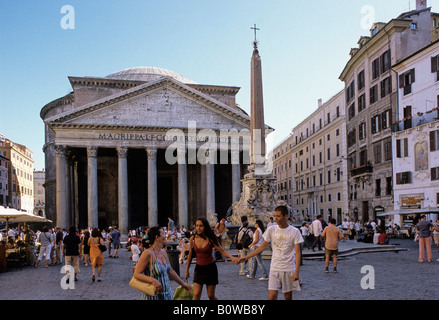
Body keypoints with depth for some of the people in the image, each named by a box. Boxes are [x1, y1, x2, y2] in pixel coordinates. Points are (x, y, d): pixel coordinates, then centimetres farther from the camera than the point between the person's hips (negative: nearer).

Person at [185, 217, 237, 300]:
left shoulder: (210, 239, -12)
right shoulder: (193, 239, -5)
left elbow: (222, 251, -17)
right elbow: (190, 255, 6)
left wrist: (231, 257, -37)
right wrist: (187, 270, 12)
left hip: (210, 268, -2)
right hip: (199, 268, 2)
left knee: (211, 295, 4)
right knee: (196, 294, -10)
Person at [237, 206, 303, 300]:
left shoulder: (294, 231, -6)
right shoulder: (271, 230, 1)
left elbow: (297, 252, -7)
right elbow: (262, 247, 7)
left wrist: (297, 271, -16)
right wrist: (246, 257, 3)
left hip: (288, 269, -1)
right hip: (274, 268, 2)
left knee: (288, 296, 7)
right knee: (272, 296, -7)